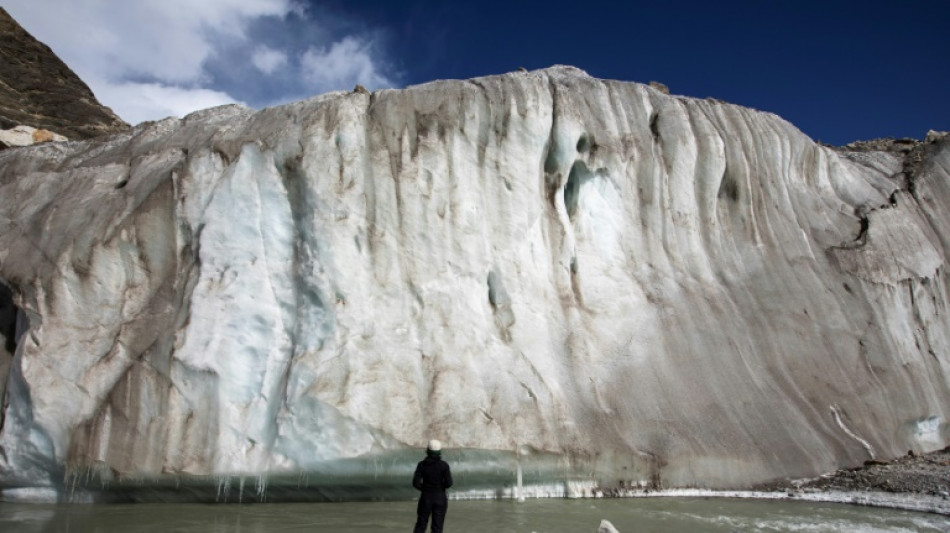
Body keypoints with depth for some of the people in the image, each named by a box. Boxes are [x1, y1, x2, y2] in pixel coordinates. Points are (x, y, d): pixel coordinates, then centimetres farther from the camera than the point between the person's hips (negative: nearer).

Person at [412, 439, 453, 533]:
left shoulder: (422, 464, -8)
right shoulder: (444, 465, -10)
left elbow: (416, 483, -10)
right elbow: (448, 483, -14)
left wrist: (424, 488, 9)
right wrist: (440, 487, 7)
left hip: (426, 498, 1)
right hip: (440, 498, 0)